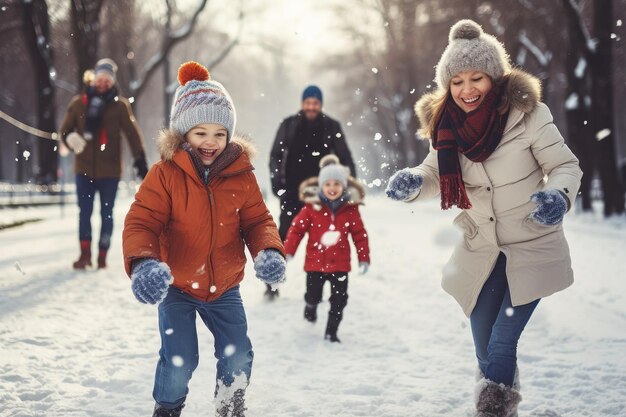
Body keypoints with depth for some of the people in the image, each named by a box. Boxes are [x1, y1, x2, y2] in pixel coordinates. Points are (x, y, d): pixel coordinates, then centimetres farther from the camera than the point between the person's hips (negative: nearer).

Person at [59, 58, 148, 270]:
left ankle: (102, 256, 13)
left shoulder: (119, 105, 0)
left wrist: (140, 161, -12)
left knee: (106, 213, 5)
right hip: (84, 168, 1)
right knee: (85, 212, 0)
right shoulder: (79, 103, 5)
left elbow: (132, 134, -3)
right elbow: (65, 129, 10)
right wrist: (71, 138, -13)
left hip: (109, 170, -1)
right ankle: (85, 254, 5)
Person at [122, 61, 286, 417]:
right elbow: (141, 222, -19)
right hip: (175, 287, -3)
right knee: (179, 361, -9)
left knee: (238, 356, 2)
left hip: (224, 288, 3)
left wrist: (270, 251, -24)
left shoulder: (241, 176, -5)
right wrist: (143, 262, -38)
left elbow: (257, 220, -2)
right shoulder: (165, 174, -14)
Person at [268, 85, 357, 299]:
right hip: (292, 191, -1)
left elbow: (344, 157, 8)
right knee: (285, 236, -7)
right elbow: (276, 155, 6)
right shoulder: (289, 125, 2)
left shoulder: (331, 127, 2)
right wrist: (277, 183, -5)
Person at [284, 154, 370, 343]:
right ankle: (310, 307, 47)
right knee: (313, 296, 11)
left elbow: (360, 234, 1)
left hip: (340, 264, 1)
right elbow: (297, 228, -6)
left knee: (339, 300, 0)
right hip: (315, 262, -1)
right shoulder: (311, 207, -9)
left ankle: (331, 331, 14)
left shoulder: (350, 208, -5)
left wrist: (364, 258, 2)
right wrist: (287, 252, -9)